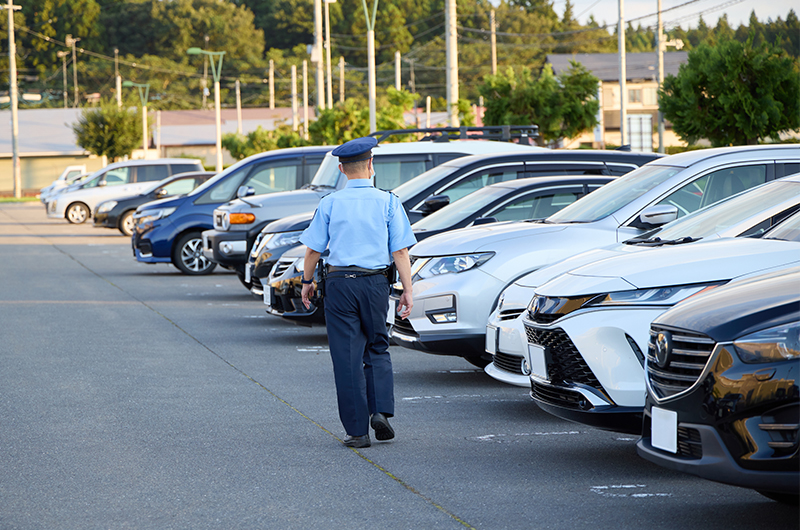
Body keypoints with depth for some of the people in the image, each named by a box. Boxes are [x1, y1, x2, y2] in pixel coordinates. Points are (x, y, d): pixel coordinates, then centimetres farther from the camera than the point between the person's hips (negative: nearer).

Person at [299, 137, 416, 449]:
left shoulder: (330, 204, 1)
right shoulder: (388, 202, 0)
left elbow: (313, 250, 3)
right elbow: (400, 251, -3)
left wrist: (307, 281, 17)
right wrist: (407, 291, -1)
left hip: (340, 282, 0)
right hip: (375, 282, 1)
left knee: (347, 356, 3)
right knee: (377, 349, 18)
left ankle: (357, 431, 1)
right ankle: (381, 410, -3)